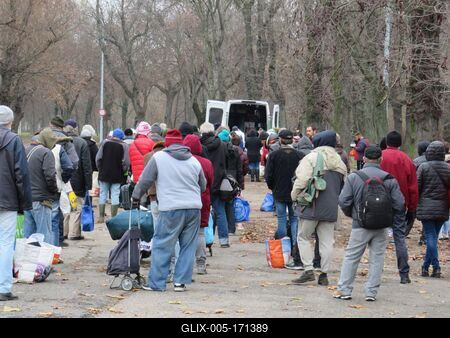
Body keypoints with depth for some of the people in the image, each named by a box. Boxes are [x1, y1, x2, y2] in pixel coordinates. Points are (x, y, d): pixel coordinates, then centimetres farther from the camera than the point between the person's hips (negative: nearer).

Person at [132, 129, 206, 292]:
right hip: (194, 208, 4)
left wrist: (136, 196, 18)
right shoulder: (194, 161, 13)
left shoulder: (159, 157, 1)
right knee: (188, 246, 10)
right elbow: (203, 186, 21)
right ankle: (181, 281, 10)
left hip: (171, 209, -4)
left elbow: (145, 180, 3)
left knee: (162, 246, 2)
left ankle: (156, 283, 2)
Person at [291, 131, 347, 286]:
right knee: (327, 241, 8)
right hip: (331, 209, 5)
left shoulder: (311, 158, -9)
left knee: (303, 237, 5)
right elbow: (343, 185, 17)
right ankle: (324, 274, 8)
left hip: (312, 206, -5)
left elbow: (301, 181, -14)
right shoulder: (339, 162, 12)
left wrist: (295, 196, 1)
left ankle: (308, 270, -4)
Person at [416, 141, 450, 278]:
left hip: (427, 207, -3)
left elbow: (417, 186, -7)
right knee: (433, 236, 12)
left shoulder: (423, 167, -8)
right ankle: (426, 266, 16)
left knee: (430, 237, -3)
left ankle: (436, 267, -13)